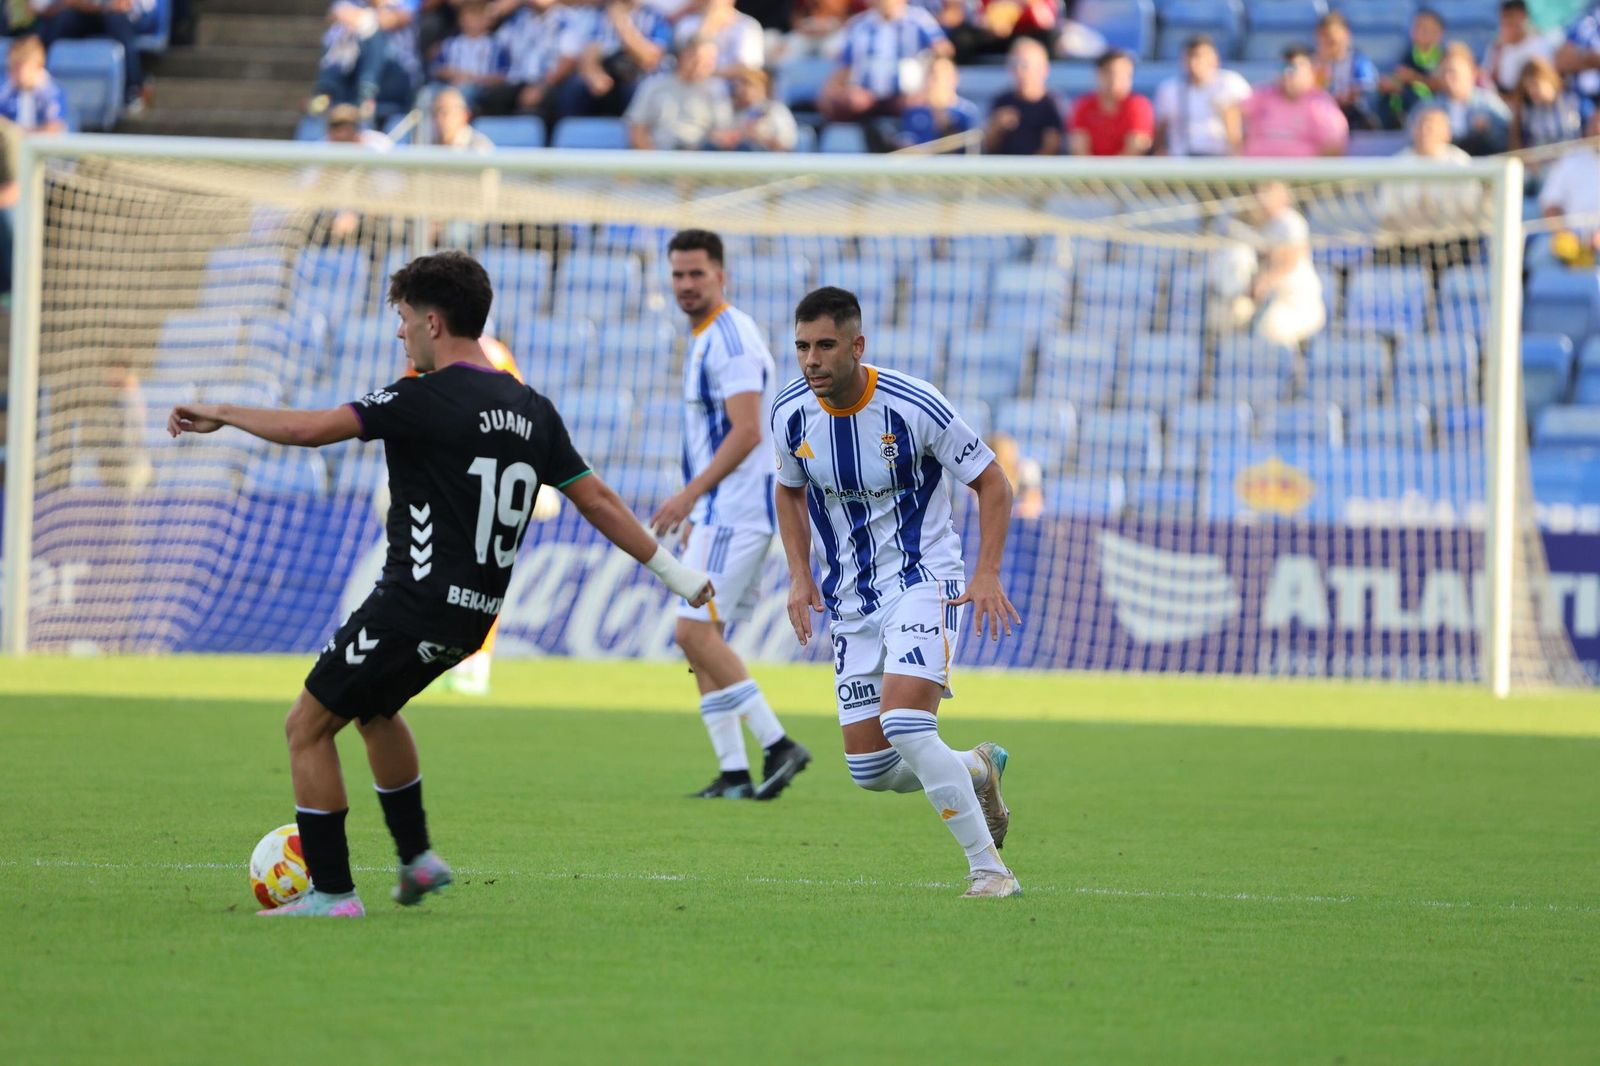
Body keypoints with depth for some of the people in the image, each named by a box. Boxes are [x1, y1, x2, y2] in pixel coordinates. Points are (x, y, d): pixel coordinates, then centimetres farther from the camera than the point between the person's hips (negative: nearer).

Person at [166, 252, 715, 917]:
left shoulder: (426, 400, -15)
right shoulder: (531, 410, 8)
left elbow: (308, 430, -19)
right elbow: (597, 501, 11)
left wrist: (220, 413, -4)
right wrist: (674, 572, 20)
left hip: (415, 607, -8)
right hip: (476, 613, 8)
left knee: (308, 727, 4)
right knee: (373, 708, 32)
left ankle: (331, 892, 1)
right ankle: (417, 858, 33)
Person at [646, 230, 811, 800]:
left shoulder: (731, 337, -13)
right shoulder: (705, 340, 19)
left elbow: (747, 432, -21)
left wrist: (690, 494, -22)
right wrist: (698, 509, 25)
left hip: (736, 511, -10)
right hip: (720, 513, 10)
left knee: (695, 630, -15)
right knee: (701, 637, 7)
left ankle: (777, 745, -13)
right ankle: (733, 772, 6)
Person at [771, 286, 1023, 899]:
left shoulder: (914, 406, -19)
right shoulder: (790, 413, -5)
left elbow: (991, 483, -8)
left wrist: (987, 575, -18)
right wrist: (799, 575, 4)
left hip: (922, 580, -5)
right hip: (849, 599, 5)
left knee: (904, 725, -27)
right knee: (870, 770, 1)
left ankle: (988, 868, -16)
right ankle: (977, 771, 31)